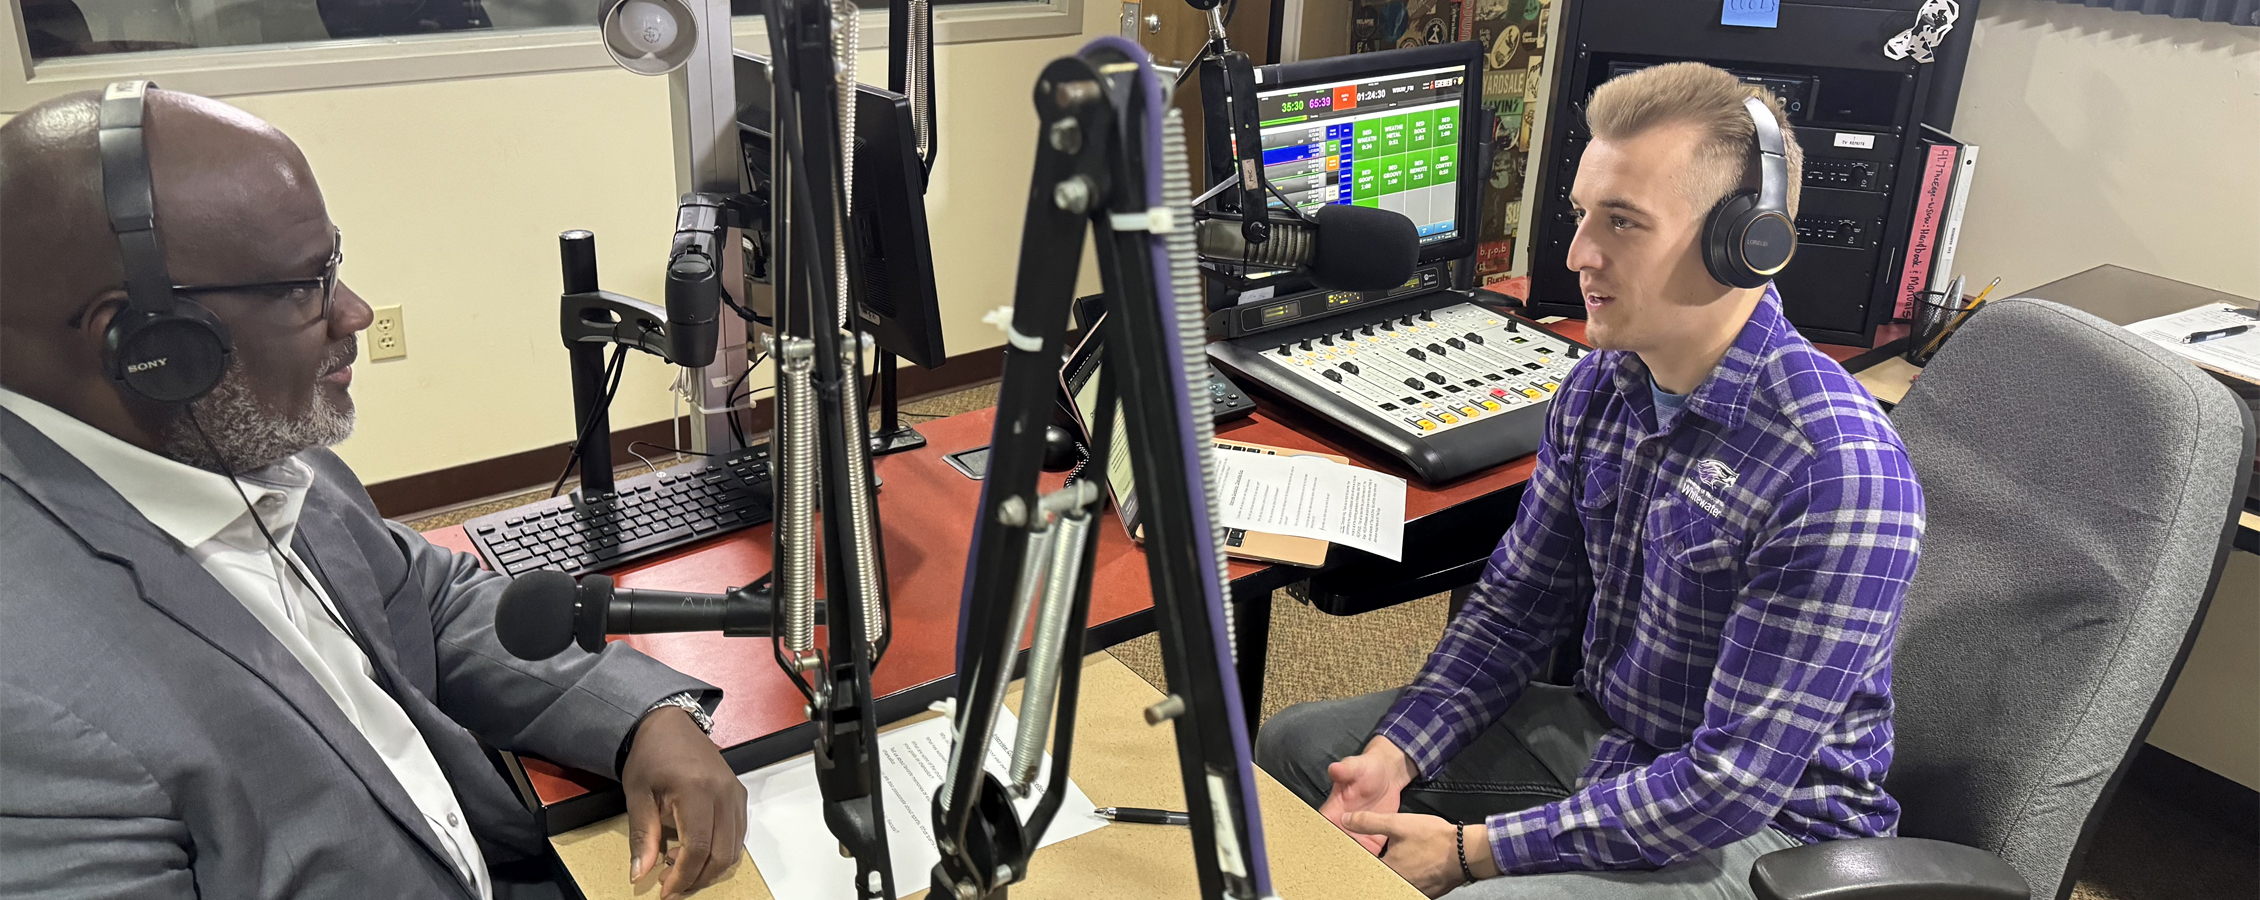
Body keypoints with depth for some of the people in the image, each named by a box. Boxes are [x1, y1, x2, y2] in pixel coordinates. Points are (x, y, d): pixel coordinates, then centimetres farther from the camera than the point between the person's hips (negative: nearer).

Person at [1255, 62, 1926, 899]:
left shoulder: (1836, 470, -29)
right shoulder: (1599, 385, -4)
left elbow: (1731, 785, -27)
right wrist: (1394, 755, -9)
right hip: (1602, 735, 7)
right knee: (1295, 742, 6)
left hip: (1757, 832, -7)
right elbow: (1517, 602, 5)